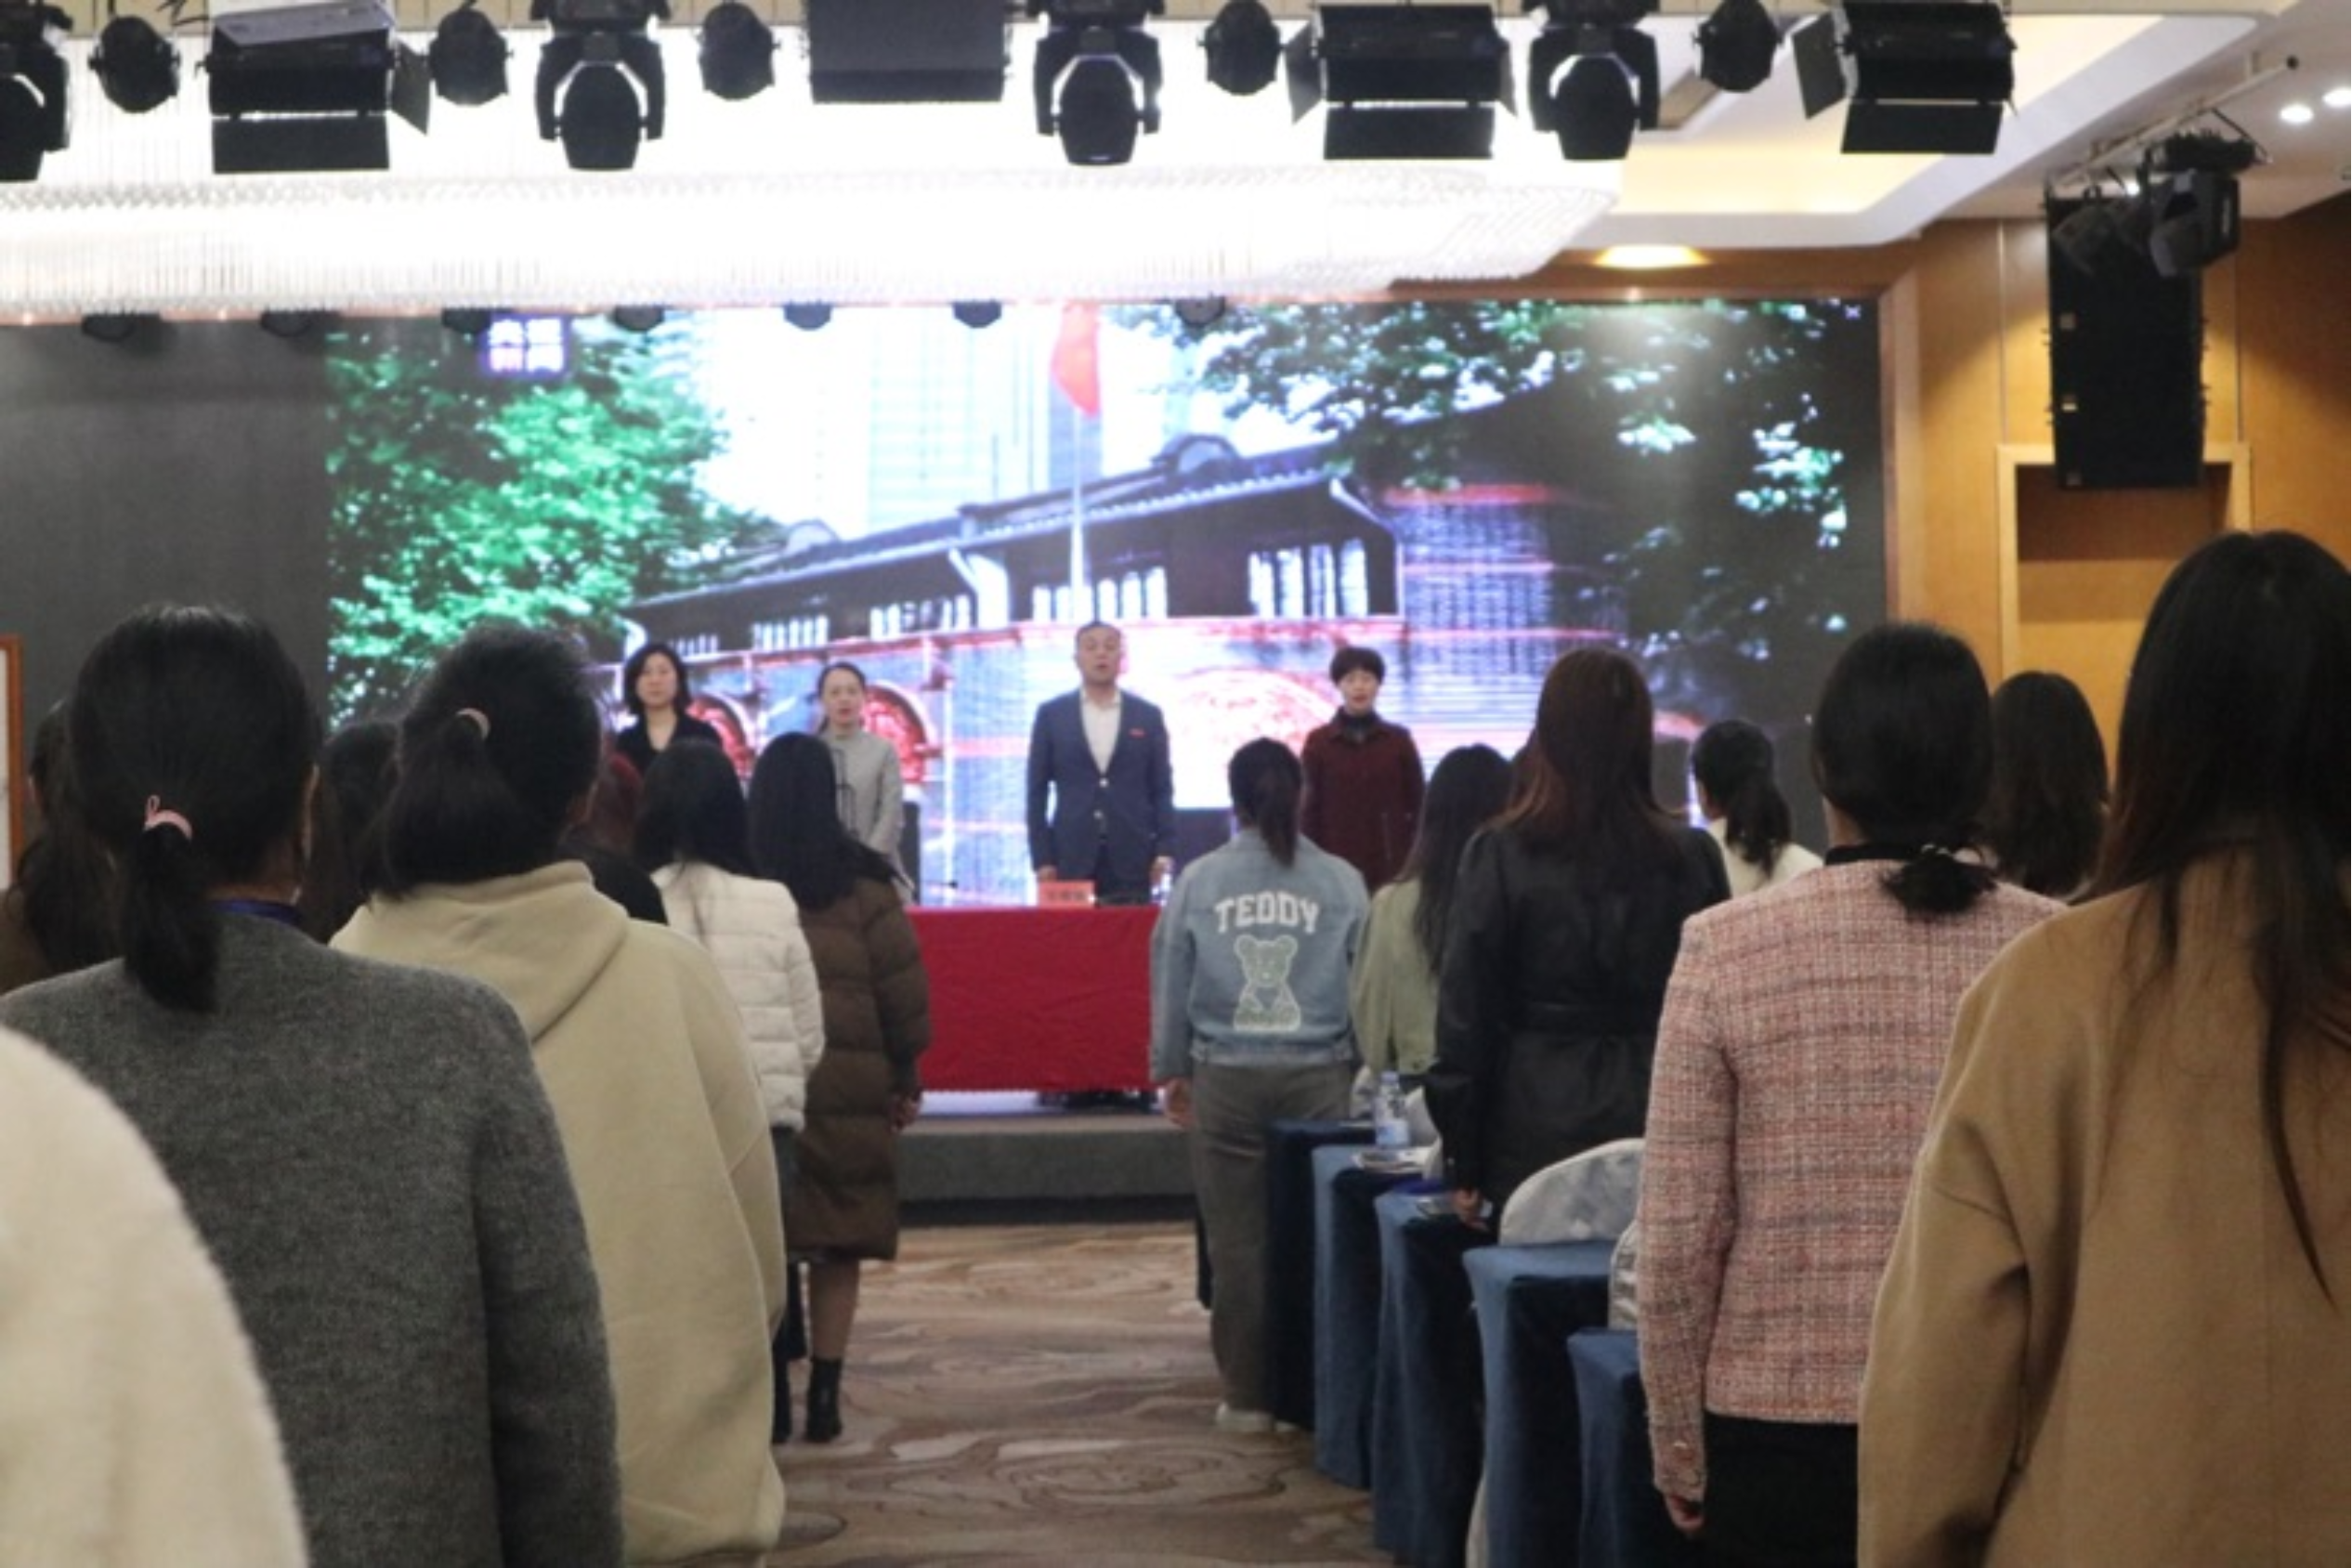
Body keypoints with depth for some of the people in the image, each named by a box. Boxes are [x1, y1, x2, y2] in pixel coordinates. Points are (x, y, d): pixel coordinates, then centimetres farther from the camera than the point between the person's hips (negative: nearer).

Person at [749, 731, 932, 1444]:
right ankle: (823, 1396, 8)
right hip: (847, 1084, -1)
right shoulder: (862, 883, -4)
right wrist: (907, 1076, 9)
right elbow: (902, 986, -2)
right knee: (838, 1242, 8)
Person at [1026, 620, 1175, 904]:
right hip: (1071, 856, 0)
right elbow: (1037, 790, 5)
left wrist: (1163, 850, -4)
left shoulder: (1148, 716, 9)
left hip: (1132, 857, 1)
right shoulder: (1051, 714, 7)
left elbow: (1162, 788, 8)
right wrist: (1042, 858, -3)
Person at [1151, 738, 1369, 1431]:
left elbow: (1170, 983, 5)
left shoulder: (1199, 881, 0)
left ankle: (1248, 1395, 10)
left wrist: (1171, 1070, 17)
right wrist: (1368, 1068, 15)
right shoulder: (1341, 882, -1)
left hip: (1227, 1080, 0)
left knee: (1238, 1243, 5)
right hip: (1319, 1075, 0)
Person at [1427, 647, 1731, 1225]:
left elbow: (1463, 1015, -3)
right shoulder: (1692, 857, 0)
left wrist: (1463, 1165, 4)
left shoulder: (1500, 855, -5)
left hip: (1538, 1128, -1)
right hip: (1662, 1131, 2)